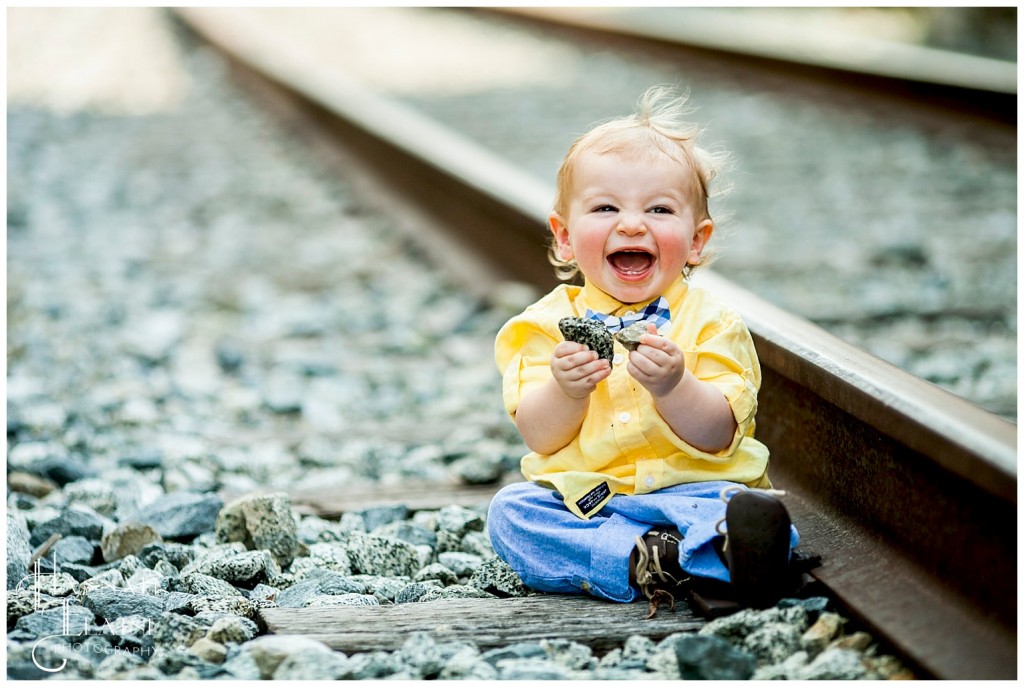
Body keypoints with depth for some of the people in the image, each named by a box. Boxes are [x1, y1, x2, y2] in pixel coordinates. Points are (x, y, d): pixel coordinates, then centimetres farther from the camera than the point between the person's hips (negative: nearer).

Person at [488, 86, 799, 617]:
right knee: (510, 511, -27)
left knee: (749, 515, -29)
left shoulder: (710, 323, 3)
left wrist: (671, 387, -27)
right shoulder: (550, 323, 6)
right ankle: (664, 564, -36)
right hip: (577, 499, 2)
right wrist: (566, 391, -24)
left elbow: (717, 437, -8)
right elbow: (539, 438, -2)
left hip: (688, 489, -2)